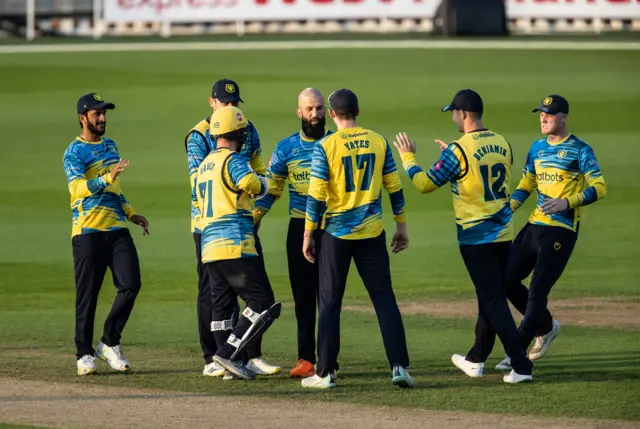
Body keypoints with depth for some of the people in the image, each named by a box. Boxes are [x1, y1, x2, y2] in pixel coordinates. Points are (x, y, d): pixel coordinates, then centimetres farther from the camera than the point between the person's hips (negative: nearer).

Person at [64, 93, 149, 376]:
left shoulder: (110, 146, 18)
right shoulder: (74, 152, -5)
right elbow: (78, 188, -22)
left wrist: (130, 213, 21)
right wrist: (107, 178, -35)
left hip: (117, 229, 6)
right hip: (87, 232, -6)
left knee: (130, 284, -6)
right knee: (87, 294, -3)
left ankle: (110, 343, 8)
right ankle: (84, 353, 5)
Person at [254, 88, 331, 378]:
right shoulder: (286, 148, 6)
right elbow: (270, 190, 8)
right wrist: (248, 220, -3)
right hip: (299, 228, 2)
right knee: (302, 295, 5)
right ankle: (306, 359, 10)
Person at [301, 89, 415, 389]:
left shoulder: (326, 147, -9)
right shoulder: (379, 142, 1)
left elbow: (316, 195, -10)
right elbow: (394, 187, 5)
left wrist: (308, 234, -2)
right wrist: (401, 226, 14)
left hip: (337, 233, -2)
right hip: (372, 233, 2)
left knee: (330, 302, 5)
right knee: (384, 299, 5)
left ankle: (325, 373, 5)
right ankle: (399, 366, -4)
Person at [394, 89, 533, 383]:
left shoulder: (458, 151, -16)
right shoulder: (502, 144, 6)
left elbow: (425, 184, -9)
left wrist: (408, 157, 7)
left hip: (476, 238, -7)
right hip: (504, 234, 7)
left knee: (494, 301, -5)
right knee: (492, 297, 17)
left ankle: (521, 367, -11)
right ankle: (476, 359, 31)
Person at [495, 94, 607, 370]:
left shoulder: (580, 150, -7)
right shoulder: (537, 148, 14)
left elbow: (599, 188, -15)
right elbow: (525, 185, 22)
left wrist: (567, 203, -28)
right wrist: (508, 208, 4)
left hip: (562, 230, -7)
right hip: (535, 225, 8)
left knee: (538, 290, -10)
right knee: (507, 278, 5)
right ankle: (545, 327, 25)